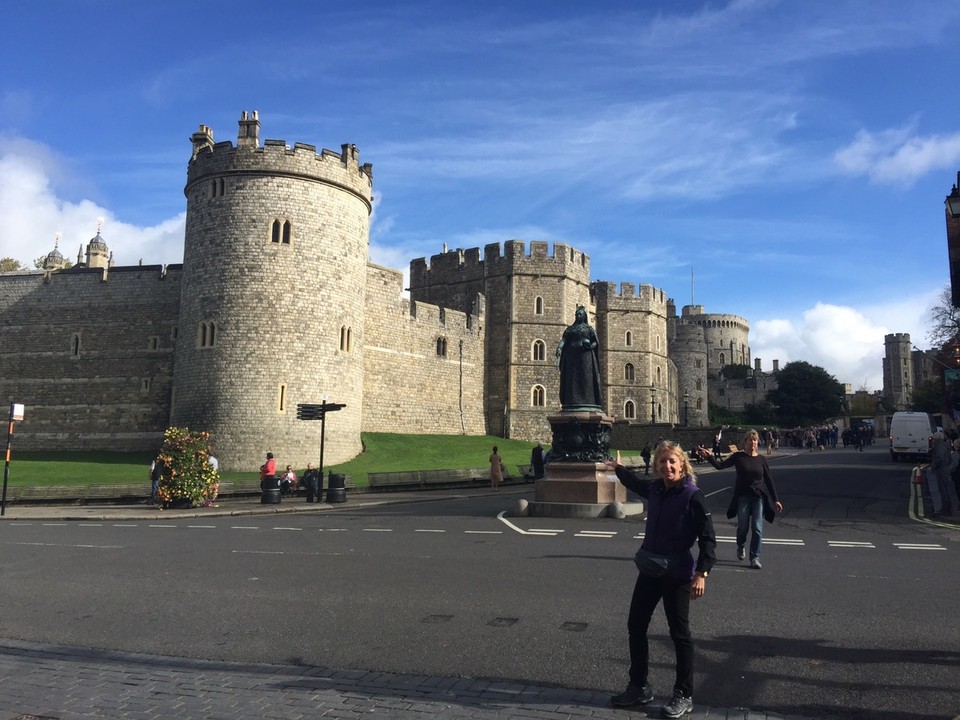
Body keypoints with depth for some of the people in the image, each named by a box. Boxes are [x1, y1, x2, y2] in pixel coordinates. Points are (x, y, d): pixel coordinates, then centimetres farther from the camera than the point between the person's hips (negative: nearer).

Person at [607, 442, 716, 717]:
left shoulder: (693, 496, -16)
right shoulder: (655, 489, 2)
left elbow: (707, 538, -16)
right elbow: (637, 483, 27)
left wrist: (701, 573, -24)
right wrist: (619, 468, 41)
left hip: (677, 576, -7)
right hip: (649, 571, 7)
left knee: (679, 633, 6)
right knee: (635, 626, 12)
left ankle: (684, 696, 22)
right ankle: (639, 687, 28)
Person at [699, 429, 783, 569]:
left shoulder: (761, 459, 3)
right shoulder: (738, 456, -1)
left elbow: (769, 480, 6)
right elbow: (720, 465, -5)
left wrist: (775, 500, 6)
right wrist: (709, 456, -21)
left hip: (759, 497, 1)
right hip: (742, 496, -1)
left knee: (757, 528, -5)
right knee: (743, 527, 6)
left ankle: (755, 557, 5)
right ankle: (741, 546, 37)